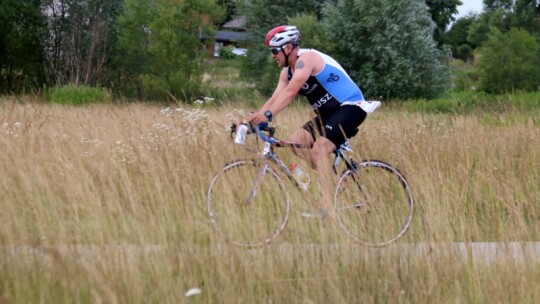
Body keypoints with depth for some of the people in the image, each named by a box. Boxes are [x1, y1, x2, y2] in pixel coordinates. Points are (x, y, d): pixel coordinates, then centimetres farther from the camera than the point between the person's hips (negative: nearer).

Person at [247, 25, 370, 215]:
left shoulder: (306, 58, -19)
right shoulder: (287, 71, 10)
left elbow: (291, 91, -32)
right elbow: (275, 98, 1)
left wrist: (267, 115, -40)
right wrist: (254, 118, -14)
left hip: (350, 107, -10)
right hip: (328, 113, 10)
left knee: (319, 150, -25)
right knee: (294, 143, -3)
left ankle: (328, 206, -25)